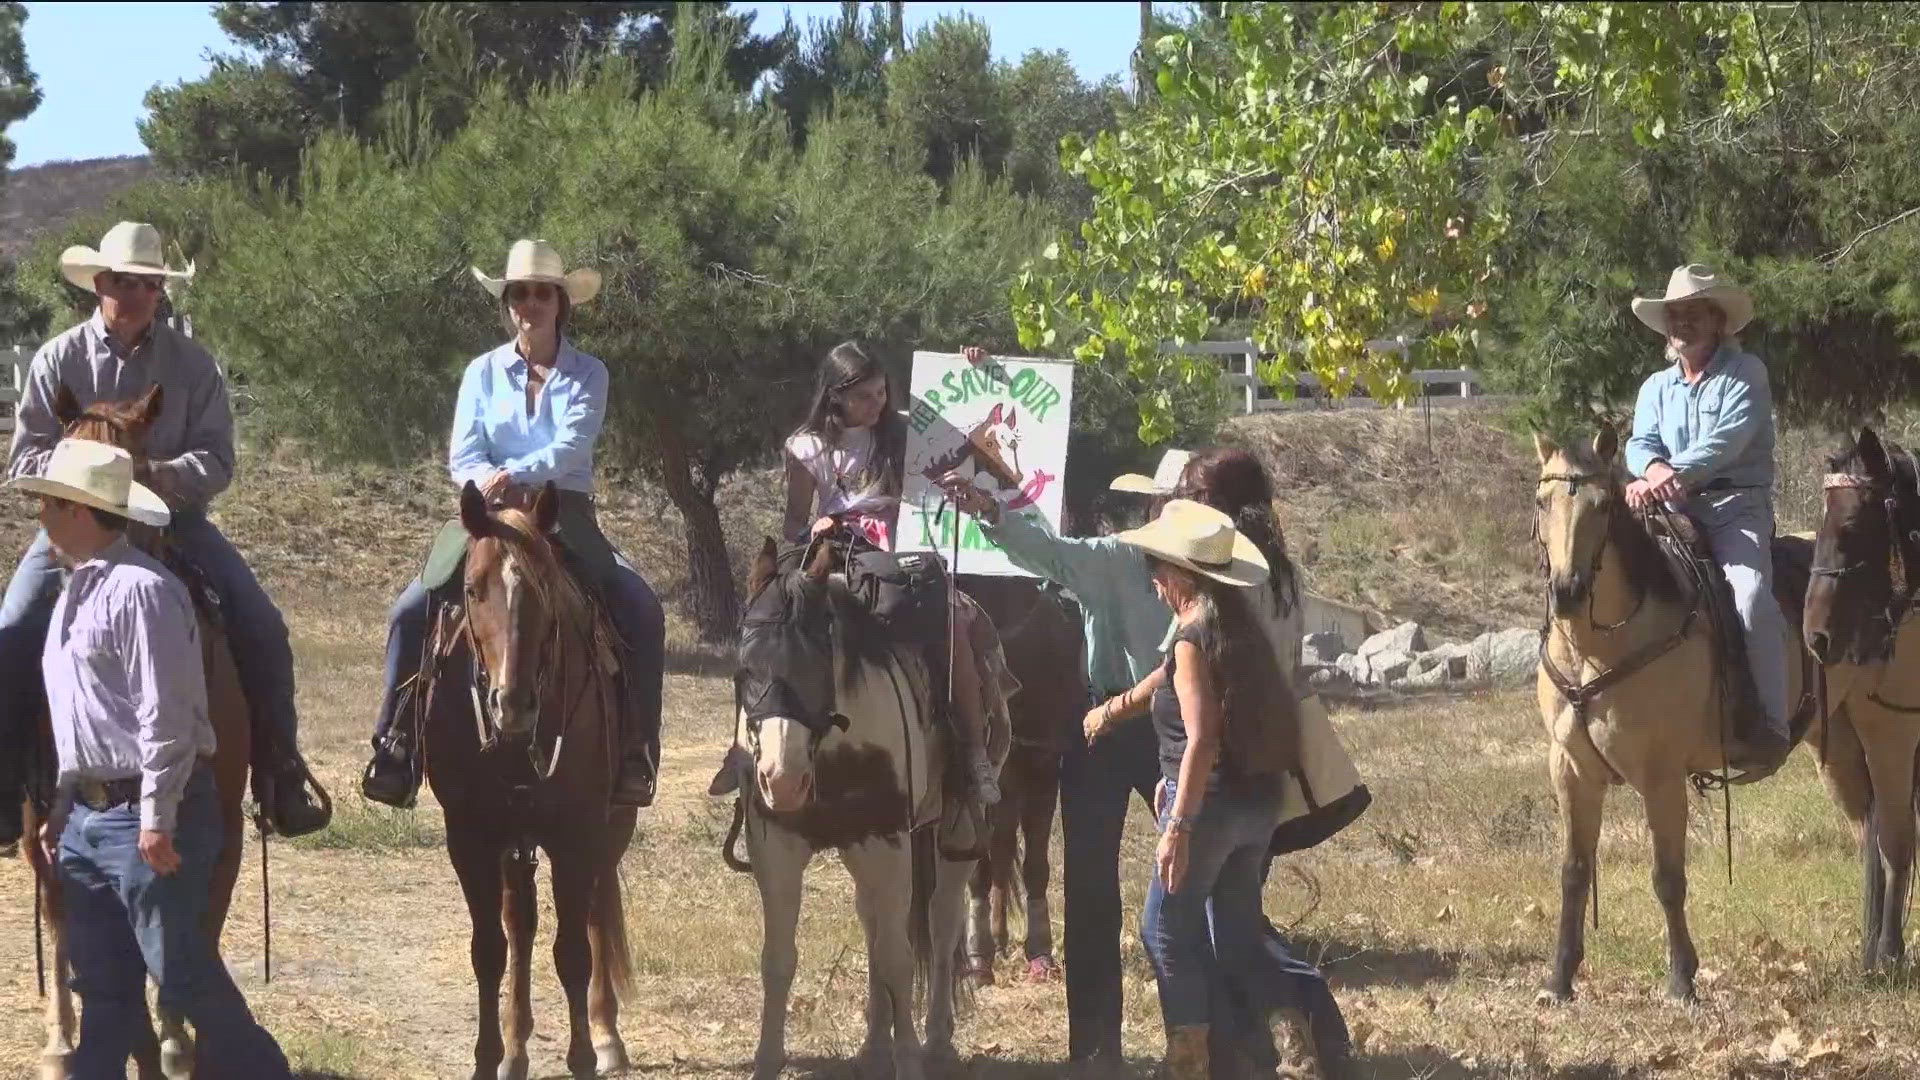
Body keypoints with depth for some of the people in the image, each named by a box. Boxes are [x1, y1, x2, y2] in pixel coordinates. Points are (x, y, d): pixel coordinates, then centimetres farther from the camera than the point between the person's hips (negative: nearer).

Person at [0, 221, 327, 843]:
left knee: (261, 629, -15)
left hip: (172, 518, 1)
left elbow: (217, 459, -3)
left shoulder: (191, 365, 4)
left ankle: (280, 783, -6)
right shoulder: (58, 361, 2)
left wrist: (166, 476, -24)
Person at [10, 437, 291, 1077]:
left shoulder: (140, 590, -15)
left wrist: (157, 821, -21)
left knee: (182, 974, -6)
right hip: (87, 817, 9)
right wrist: (61, 809, 17)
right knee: (101, 982, 12)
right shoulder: (76, 592, 14)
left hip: (144, 812, -9)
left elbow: (164, 716, -19)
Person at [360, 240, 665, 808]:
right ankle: (394, 745, -13)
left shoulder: (587, 374, 4)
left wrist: (515, 474, -30)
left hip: (567, 517, -1)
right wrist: (490, 484, -22)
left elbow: (573, 446, -13)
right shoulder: (483, 373, 9)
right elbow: (462, 458, 0)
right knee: (412, 609, -19)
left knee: (642, 612, -23)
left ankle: (636, 753, -16)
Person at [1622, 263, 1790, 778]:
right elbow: (1641, 443, 5)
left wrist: (1677, 473, -28)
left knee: (1750, 595, -29)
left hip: (1735, 506, -5)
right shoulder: (1656, 387, 20)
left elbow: (1729, 437, -13)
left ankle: (1769, 725, -31)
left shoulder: (1745, 373, 2)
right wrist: (1653, 469, -21)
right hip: (1673, 510, 5)